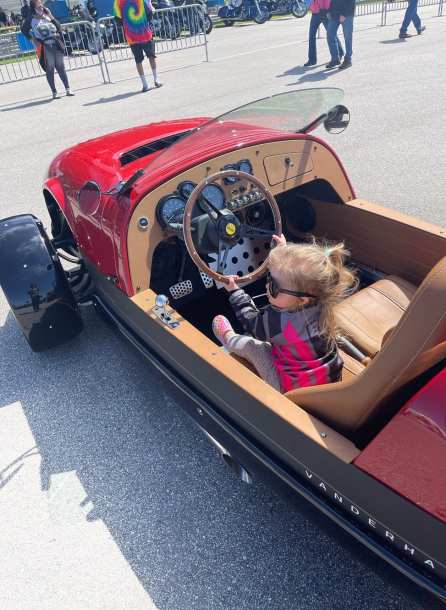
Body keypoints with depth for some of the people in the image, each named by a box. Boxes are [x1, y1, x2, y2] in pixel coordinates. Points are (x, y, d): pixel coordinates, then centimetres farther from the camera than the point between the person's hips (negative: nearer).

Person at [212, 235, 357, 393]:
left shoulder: (277, 322, -31)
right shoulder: (319, 304, -16)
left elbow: (250, 322, -4)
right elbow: (296, 277, 9)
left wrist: (235, 291, 8)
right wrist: (285, 250, 21)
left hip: (294, 389, -6)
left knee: (250, 345, 6)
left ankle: (229, 340, 37)